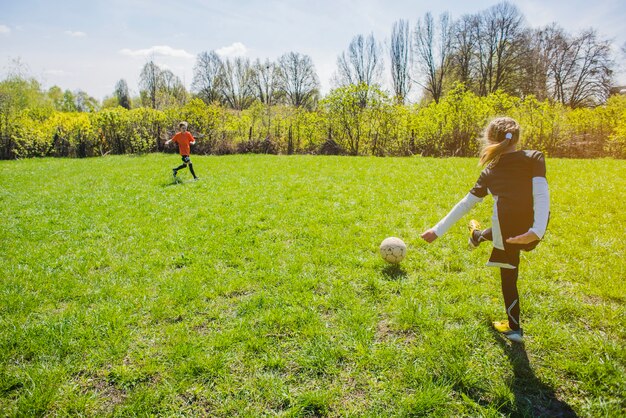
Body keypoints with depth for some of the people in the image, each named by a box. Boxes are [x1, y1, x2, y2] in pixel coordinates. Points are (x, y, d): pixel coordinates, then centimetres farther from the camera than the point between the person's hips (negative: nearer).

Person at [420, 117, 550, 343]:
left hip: (507, 231, 0)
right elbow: (541, 194, -14)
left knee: (508, 278, 24)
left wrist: (438, 230, 10)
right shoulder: (534, 158, 0)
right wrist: (537, 231, -22)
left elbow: (465, 204, 5)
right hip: (530, 231, 1)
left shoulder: (490, 171, 4)